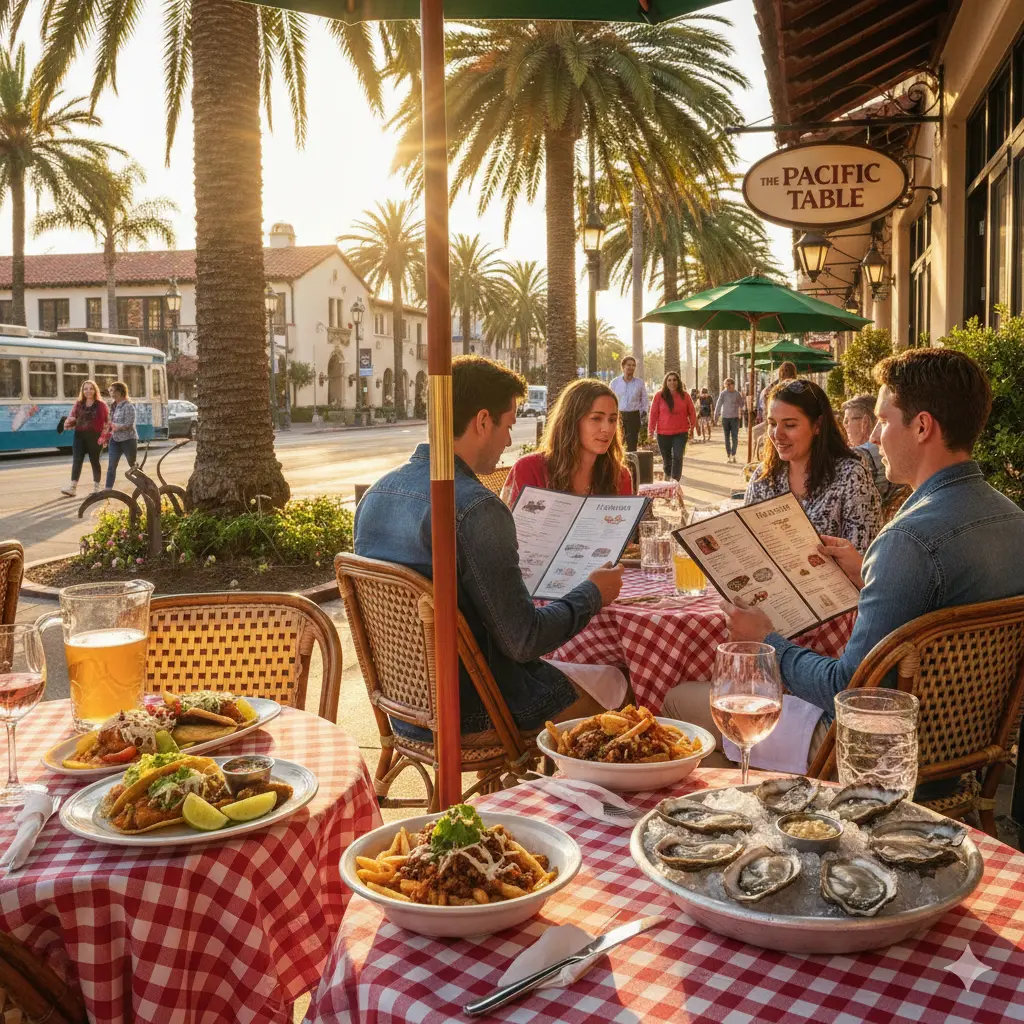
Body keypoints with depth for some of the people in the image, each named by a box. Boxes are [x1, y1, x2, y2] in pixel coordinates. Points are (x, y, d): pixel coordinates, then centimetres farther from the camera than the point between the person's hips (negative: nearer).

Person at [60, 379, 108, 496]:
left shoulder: (101, 405, -1)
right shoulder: (78, 404, 10)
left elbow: (108, 421, -4)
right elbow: (72, 419, 11)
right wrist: (68, 423, -13)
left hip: (95, 436, -3)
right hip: (79, 436, 3)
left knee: (94, 461, 7)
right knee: (76, 460, -6)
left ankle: (96, 487, 19)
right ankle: (72, 486, -11)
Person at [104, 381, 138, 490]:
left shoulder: (128, 406, -14)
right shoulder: (114, 406, 10)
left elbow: (129, 424, -20)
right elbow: (112, 422, 16)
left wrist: (115, 427, -18)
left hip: (128, 439, -7)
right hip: (115, 440, 7)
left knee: (133, 465, 8)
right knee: (111, 466, -1)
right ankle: (108, 489, -2)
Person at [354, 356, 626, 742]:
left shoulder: (376, 493, 0)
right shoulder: (476, 507, -26)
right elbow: (522, 640, -22)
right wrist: (593, 593, -5)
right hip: (467, 712, -8)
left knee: (552, 666, 29)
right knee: (613, 681, 11)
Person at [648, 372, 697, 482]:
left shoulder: (684, 396, 2)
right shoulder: (659, 396, -2)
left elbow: (692, 412, 8)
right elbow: (653, 413, 0)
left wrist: (692, 426, 3)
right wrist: (651, 429, -2)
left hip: (681, 433, 0)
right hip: (663, 433, 0)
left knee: (677, 457, -10)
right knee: (666, 458, 12)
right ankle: (668, 476, 36)